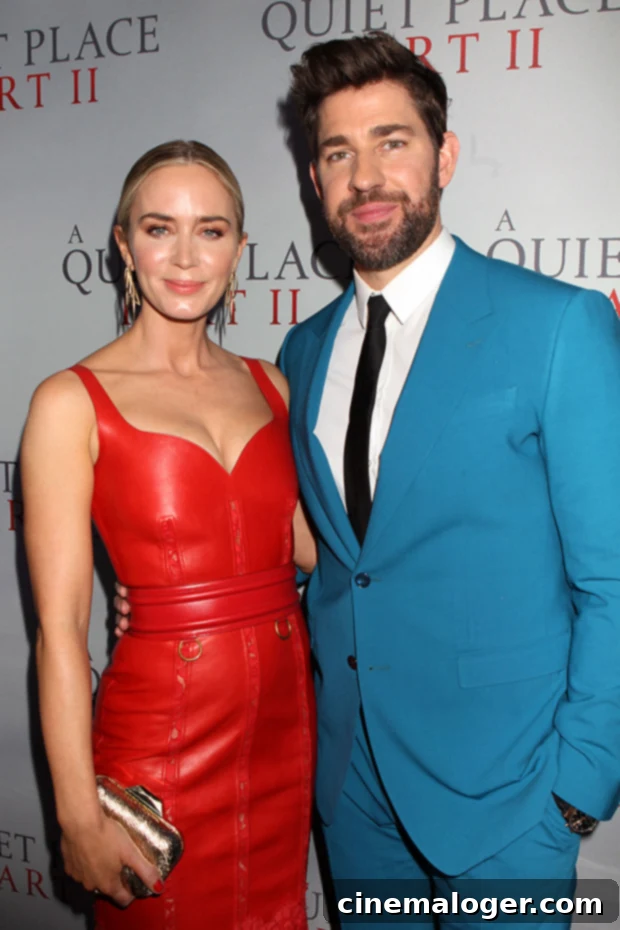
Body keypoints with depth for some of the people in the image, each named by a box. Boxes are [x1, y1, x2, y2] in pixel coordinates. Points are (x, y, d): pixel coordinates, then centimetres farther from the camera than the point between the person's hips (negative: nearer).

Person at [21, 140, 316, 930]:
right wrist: (79, 816, -12)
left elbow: (308, 548, 9)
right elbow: (60, 630, -12)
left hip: (286, 718, 5)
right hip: (160, 734, -4)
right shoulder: (72, 402, -10)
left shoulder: (267, 385, 5)